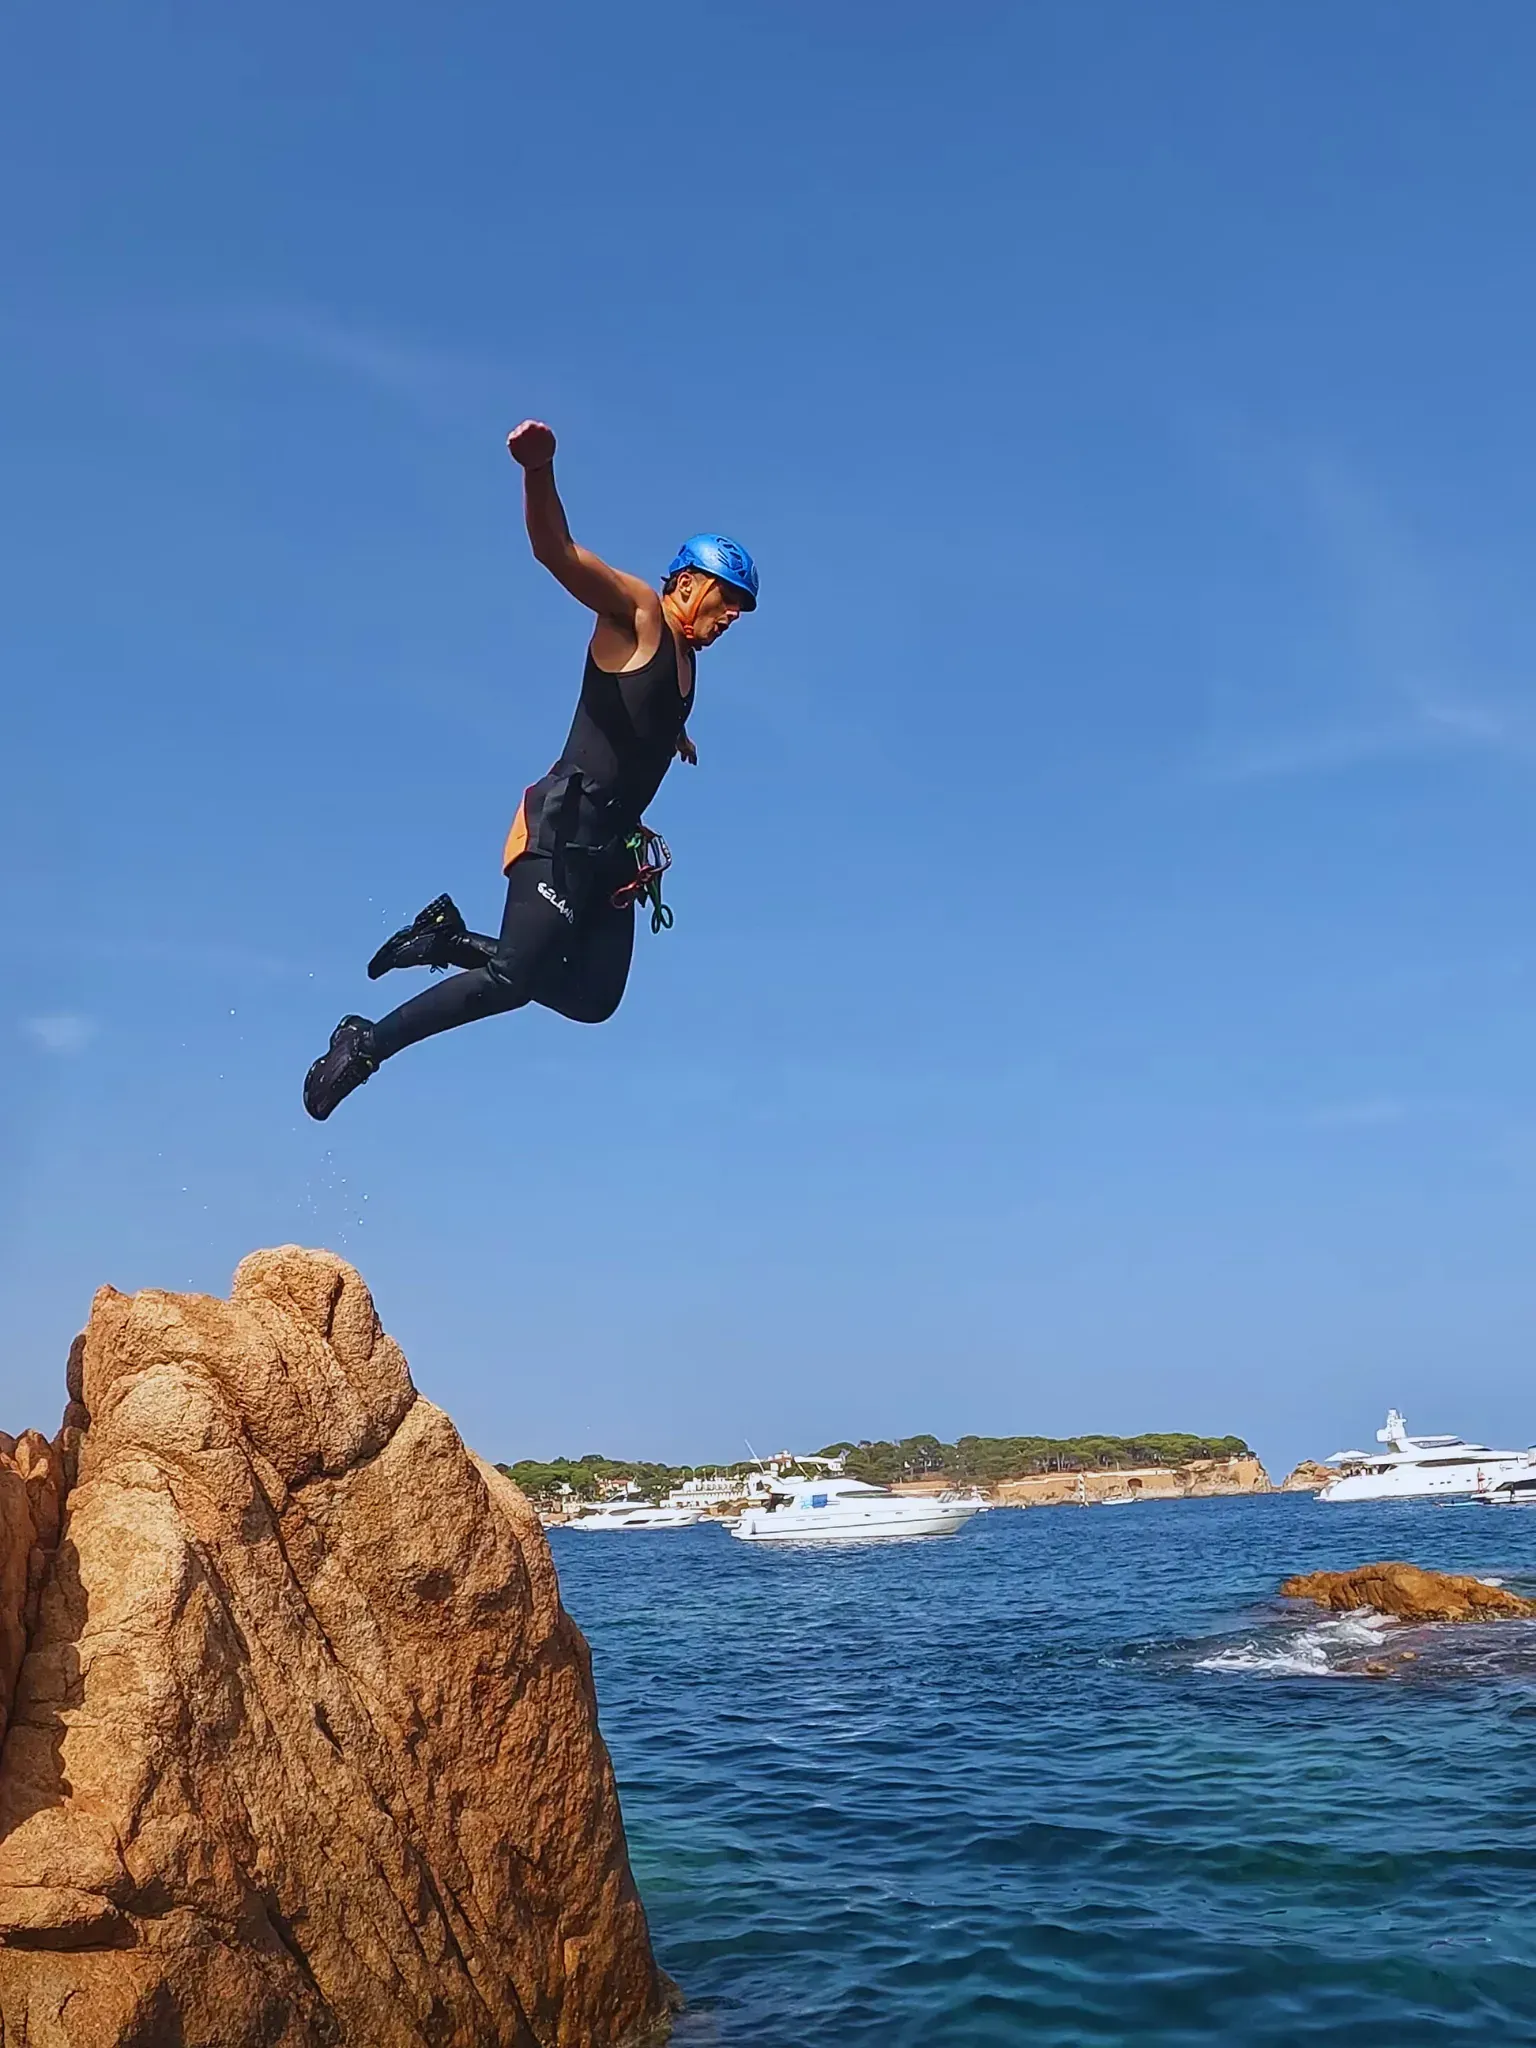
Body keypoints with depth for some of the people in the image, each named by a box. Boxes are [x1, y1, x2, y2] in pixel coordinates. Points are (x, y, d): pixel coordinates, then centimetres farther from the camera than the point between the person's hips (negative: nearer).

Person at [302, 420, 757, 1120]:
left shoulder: (682, 656, 21)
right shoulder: (638, 615, -3)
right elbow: (558, 551, -20)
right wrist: (539, 470, -39)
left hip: (611, 847, 9)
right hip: (563, 831, -9)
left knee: (591, 998, 0)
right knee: (513, 979, -17)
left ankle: (449, 940, 12)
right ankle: (365, 1045, -5)